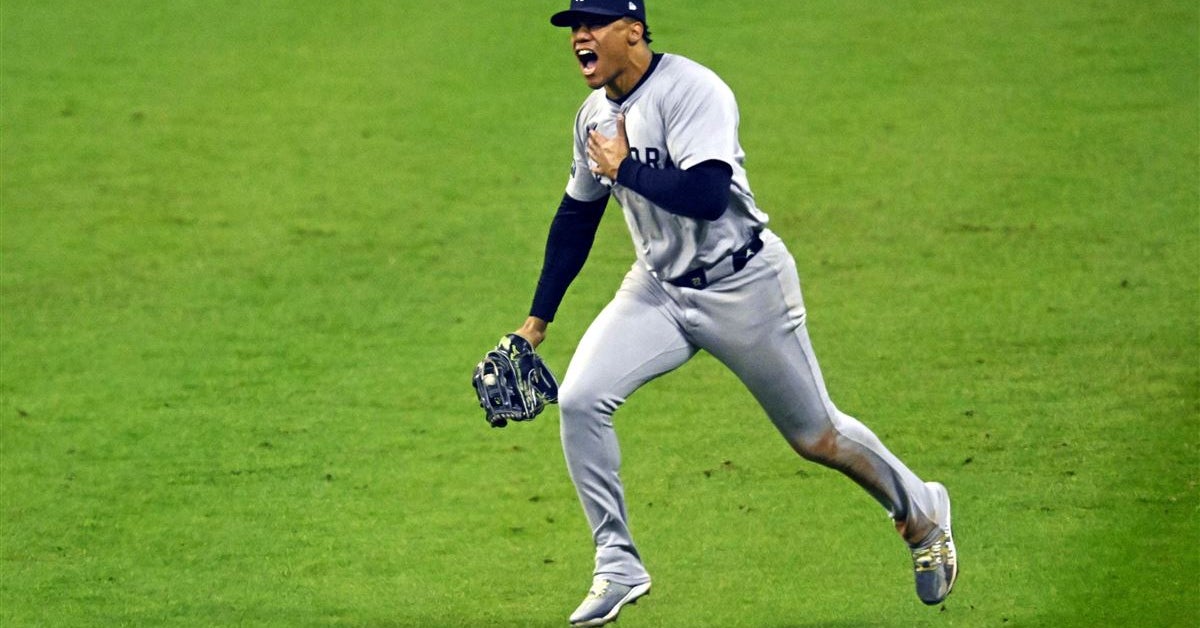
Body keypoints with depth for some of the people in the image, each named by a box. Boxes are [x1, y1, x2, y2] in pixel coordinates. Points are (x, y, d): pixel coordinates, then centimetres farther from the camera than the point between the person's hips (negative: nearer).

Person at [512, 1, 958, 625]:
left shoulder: (691, 90, -22)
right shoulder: (595, 113, 3)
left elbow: (706, 196, -35)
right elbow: (576, 216, 16)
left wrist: (622, 166, -24)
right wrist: (537, 318, 15)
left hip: (746, 287, -6)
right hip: (660, 290, 6)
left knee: (816, 437, 7)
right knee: (580, 399, -14)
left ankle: (920, 511, 35)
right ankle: (617, 567, -3)